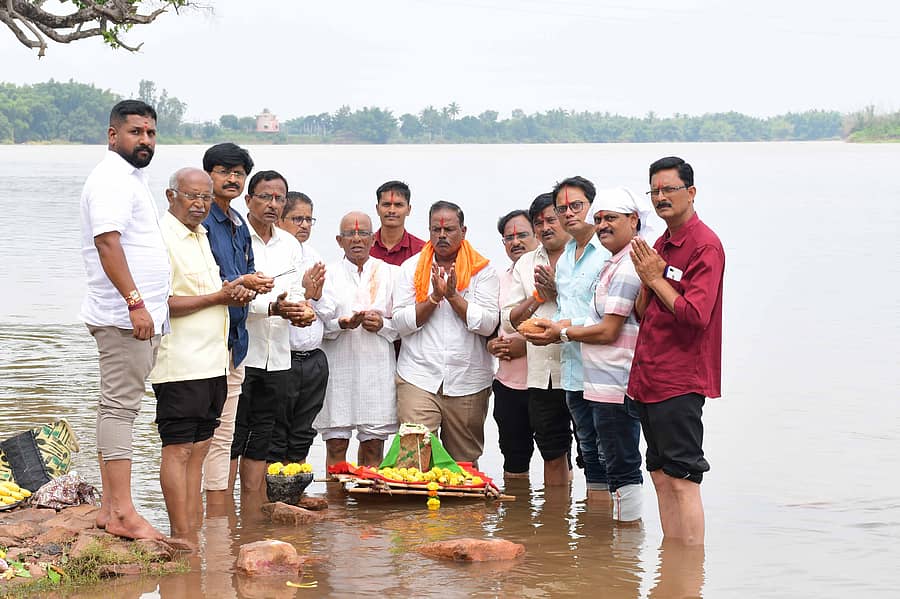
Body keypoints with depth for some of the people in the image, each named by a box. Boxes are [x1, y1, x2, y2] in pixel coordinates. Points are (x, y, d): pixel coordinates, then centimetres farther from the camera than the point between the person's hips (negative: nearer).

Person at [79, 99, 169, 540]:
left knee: (118, 408, 9)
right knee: (119, 407, -11)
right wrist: (135, 301, -27)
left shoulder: (131, 179, 22)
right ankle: (122, 512, -12)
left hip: (141, 315, 10)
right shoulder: (111, 179, -11)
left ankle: (110, 509, 12)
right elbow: (107, 242, -22)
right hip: (125, 316, -10)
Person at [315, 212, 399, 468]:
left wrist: (383, 324, -8)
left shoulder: (390, 274, 11)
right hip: (338, 367, -1)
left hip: (378, 369, 1)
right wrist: (342, 323, -16)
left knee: (373, 446, 2)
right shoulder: (329, 274, 7)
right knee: (336, 446, 0)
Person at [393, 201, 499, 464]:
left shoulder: (482, 270, 6)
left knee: (464, 461, 6)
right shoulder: (412, 268, 9)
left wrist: (453, 296, -10)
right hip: (418, 378, 0)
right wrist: (434, 297, -10)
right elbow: (401, 323, 0)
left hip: (467, 381, 0)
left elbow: (488, 324, -5)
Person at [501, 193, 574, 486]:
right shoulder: (525, 264, 15)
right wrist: (538, 297, -2)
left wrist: (560, 291, -13)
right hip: (541, 375, 5)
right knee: (553, 455, 13)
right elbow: (508, 320, 12)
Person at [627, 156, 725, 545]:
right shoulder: (661, 245, 16)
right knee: (661, 476, 13)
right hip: (650, 378, 9)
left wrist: (656, 278, -11)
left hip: (680, 382, -9)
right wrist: (646, 281, -1)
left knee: (682, 479, -8)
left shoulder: (704, 246, -12)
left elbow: (696, 314, -22)